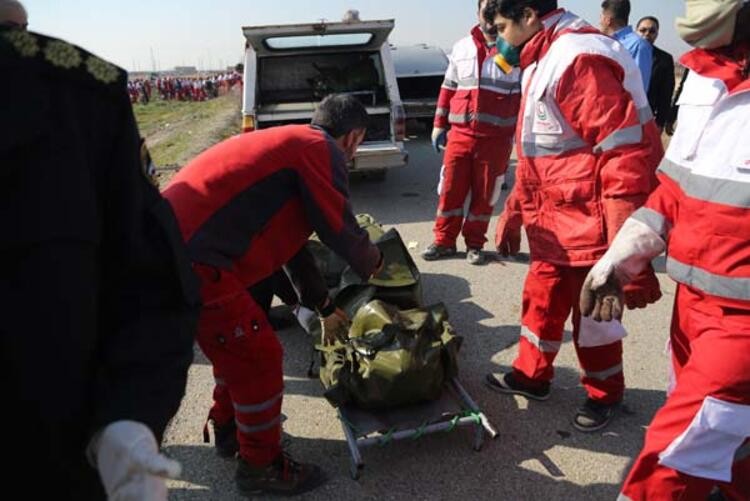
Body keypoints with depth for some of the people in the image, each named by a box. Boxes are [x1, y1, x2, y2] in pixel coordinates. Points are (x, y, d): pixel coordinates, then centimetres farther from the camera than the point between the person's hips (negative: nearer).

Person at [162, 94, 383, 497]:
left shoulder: (289, 144, 25)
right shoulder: (322, 150, -4)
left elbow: (288, 237, 30)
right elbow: (340, 230, -4)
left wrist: (325, 306, 35)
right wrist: (374, 263, 20)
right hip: (192, 260, -10)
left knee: (237, 343, 26)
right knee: (258, 355, 4)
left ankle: (228, 428, 44)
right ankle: (261, 465, 22)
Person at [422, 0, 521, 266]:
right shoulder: (462, 48, 10)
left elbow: (526, 96, 1)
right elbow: (448, 88, 14)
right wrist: (439, 125, 12)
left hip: (496, 139, -2)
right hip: (460, 134, 2)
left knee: (484, 194, 6)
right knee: (450, 189, 4)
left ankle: (474, 244, 21)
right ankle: (444, 241, 18)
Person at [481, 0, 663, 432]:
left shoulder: (579, 59, -22)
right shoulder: (544, 61, 12)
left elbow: (627, 159, -28)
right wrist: (513, 213, 21)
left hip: (590, 227, -9)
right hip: (553, 226, 9)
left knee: (592, 315, 9)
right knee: (541, 302, 19)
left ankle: (605, 395, 32)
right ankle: (532, 375, 39)